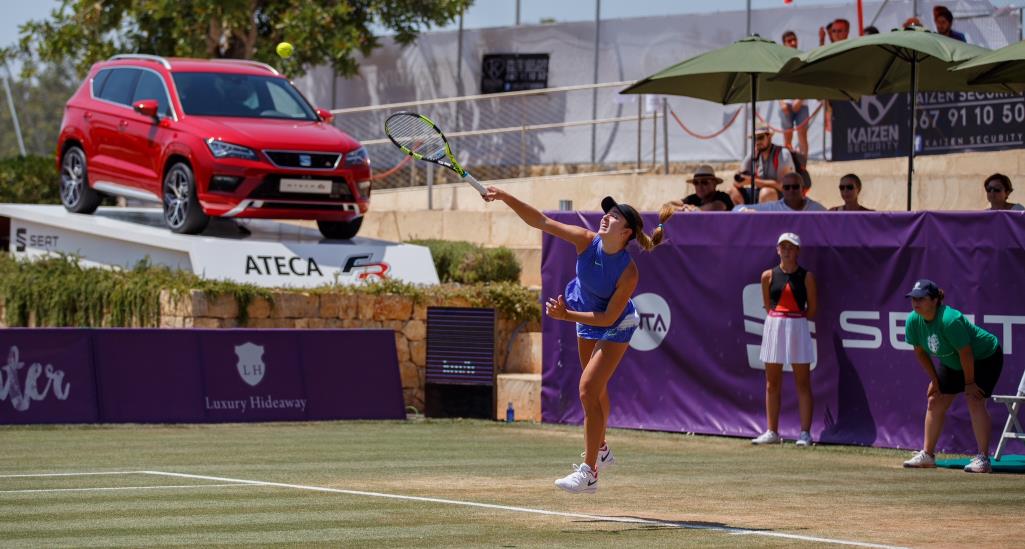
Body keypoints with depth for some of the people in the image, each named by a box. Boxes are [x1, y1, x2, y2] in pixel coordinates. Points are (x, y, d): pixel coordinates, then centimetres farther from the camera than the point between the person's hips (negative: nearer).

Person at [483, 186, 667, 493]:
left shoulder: (628, 273, -34)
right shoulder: (587, 242, -23)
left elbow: (609, 318, -29)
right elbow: (541, 222, -25)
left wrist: (567, 316, -35)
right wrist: (505, 198, -35)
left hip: (616, 327, -6)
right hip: (587, 320, 6)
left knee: (588, 390, -17)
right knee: (596, 389, 24)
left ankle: (588, 472, -14)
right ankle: (600, 449, 47)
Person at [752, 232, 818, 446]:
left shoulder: (806, 277, 0)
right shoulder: (768, 276, 5)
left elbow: (812, 310, 2)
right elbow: (767, 306, 11)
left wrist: (793, 317, 3)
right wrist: (778, 318, 2)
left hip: (798, 327, -3)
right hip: (774, 327, 3)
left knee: (802, 384, -2)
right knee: (772, 384, 5)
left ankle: (805, 433, -2)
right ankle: (772, 432, 11)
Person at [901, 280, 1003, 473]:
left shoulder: (950, 320, -37)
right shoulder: (913, 321, -16)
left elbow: (966, 352, -30)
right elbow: (920, 351, 0)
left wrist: (969, 383, -21)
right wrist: (934, 379, 2)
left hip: (985, 358, -8)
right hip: (951, 362, 8)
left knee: (975, 401, -20)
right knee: (935, 401, 4)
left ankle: (983, 459, -18)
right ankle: (927, 455, 12)